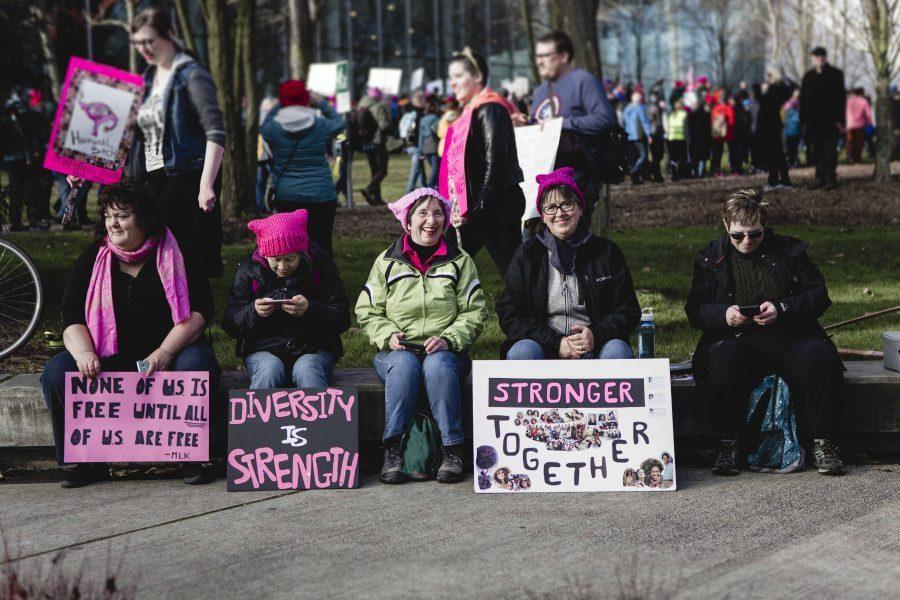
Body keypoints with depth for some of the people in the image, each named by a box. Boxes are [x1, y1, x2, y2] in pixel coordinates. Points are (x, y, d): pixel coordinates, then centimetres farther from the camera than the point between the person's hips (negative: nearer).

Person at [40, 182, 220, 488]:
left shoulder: (175, 255, 1)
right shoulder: (93, 259, 9)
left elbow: (199, 311, -7)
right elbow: (72, 317, 3)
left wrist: (164, 353, -23)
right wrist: (84, 353, -19)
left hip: (170, 351, -2)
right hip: (108, 357, 3)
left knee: (197, 365, -35)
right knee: (57, 373, -23)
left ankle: (192, 457, -18)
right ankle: (90, 460, -11)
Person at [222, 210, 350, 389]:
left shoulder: (320, 264, 2)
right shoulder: (249, 268, 4)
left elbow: (342, 318, -2)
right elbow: (230, 324, 4)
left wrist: (310, 310, -22)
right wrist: (253, 312, -18)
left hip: (313, 348, 0)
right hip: (264, 349, 1)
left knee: (306, 370, -34)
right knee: (269, 371, -33)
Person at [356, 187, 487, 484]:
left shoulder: (460, 262, 11)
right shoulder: (387, 262, 11)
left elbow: (474, 314, 5)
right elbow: (367, 312, 9)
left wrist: (448, 338, -13)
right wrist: (389, 336, -11)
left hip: (446, 351, 0)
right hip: (396, 352, 0)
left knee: (438, 364, -35)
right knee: (404, 364, -35)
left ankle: (452, 450, -33)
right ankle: (392, 451, -33)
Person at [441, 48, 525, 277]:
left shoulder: (490, 110, -12)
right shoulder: (472, 110, 18)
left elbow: (495, 164, -19)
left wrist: (474, 210, -18)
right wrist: (461, 208, 12)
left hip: (496, 206, -10)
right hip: (471, 209, 10)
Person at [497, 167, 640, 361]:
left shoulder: (606, 252, 7)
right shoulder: (526, 255, 6)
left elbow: (628, 312, 7)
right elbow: (510, 315, 1)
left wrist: (596, 335, -15)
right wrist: (555, 343, -13)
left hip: (594, 349, 0)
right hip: (546, 349, 0)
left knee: (617, 351, -31)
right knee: (521, 351, -31)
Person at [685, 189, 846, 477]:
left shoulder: (789, 251, 10)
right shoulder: (711, 259, 11)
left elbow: (819, 296, 6)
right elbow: (694, 309, 9)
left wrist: (781, 308, -11)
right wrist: (724, 313, -13)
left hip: (789, 341, 1)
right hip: (737, 342, -1)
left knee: (820, 356, -31)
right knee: (724, 358, -37)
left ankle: (822, 442, -18)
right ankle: (729, 445, -24)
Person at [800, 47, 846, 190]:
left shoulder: (836, 74, 4)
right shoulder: (808, 76, 12)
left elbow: (841, 97, 0)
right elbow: (803, 99, 11)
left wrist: (840, 119, -8)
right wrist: (803, 122, 4)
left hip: (830, 120, -3)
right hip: (814, 121, 3)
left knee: (830, 150, -3)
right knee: (817, 151, 4)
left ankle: (831, 178, -1)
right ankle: (820, 178, 8)